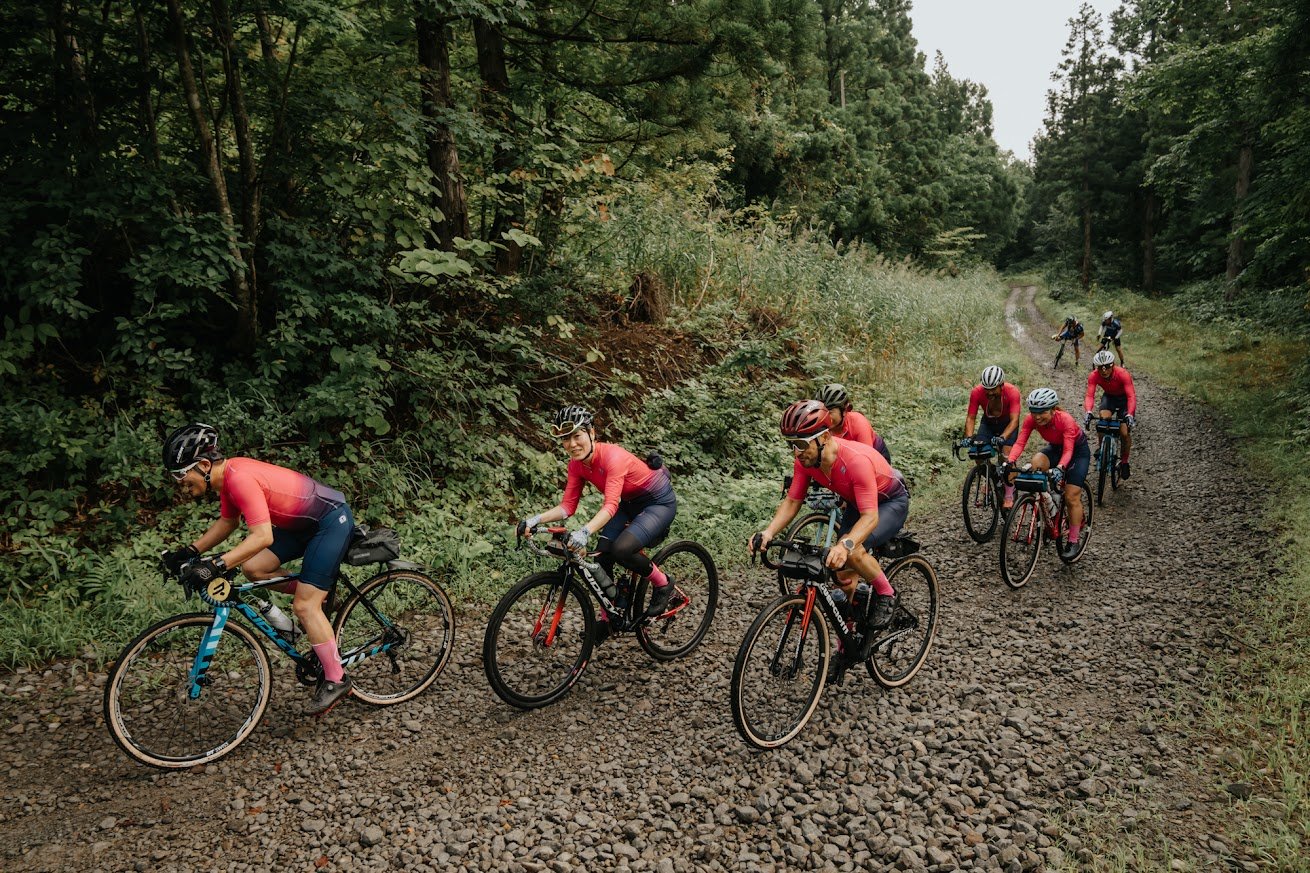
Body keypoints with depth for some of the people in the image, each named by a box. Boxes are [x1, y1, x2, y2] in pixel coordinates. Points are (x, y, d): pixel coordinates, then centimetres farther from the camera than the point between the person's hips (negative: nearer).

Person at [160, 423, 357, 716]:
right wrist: (190, 551, 8)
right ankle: (318, 594, 19)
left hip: (332, 520, -9)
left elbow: (262, 536, -34)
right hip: (305, 522, 9)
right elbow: (227, 522, 17)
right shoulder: (227, 474, 2)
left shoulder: (241, 478, -26)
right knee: (253, 568, 1)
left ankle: (336, 680, 4)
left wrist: (216, 566, -38)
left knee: (304, 605, -9)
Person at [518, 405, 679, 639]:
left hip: (659, 502, -7)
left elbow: (611, 505, -44)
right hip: (631, 503, 7)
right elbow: (567, 506, -9)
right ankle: (607, 618, 9)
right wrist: (536, 519, -24)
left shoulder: (613, 456, -33)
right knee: (603, 553, -8)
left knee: (621, 549, -26)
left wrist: (585, 531, -59)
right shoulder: (577, 464, -10)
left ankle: (663, 584, 0)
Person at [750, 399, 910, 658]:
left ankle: (885, 594, -5)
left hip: (891, 502, -6)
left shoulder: (856, 460, -40)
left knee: (853, 551, -32)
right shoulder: (804, 460, -20)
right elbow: (792, 501, -14)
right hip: (857, 503, 7)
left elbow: (870, 517, -42)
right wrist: (768, 532, -30)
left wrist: (845, 545, -59)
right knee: (844, 576, 1)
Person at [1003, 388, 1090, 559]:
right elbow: (1019, 442, -31)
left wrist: (1060, 468, -59)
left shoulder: (1065, 420, -36)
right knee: (1036, 461, -31)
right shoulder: (1031, 420, -24)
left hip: (1078, 450, -4)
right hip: (1055, 448, 4)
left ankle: (1073, 541, 4)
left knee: (1071, 497, -9)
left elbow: (1068, 450, -41)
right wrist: (1010, 462, -48)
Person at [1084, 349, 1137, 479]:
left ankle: (1124, 462, 9)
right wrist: (1088, 412, -54)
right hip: (1109, 396, 2)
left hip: (1124, 397, -2)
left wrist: (1129, 415, -54)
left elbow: (1131, 396, -39)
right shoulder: (1093, 376, -26)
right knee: (1103, 419, -29)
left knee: (1125, 433, -13)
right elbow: (1089, 395, -35)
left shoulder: (1123, 374, -33)